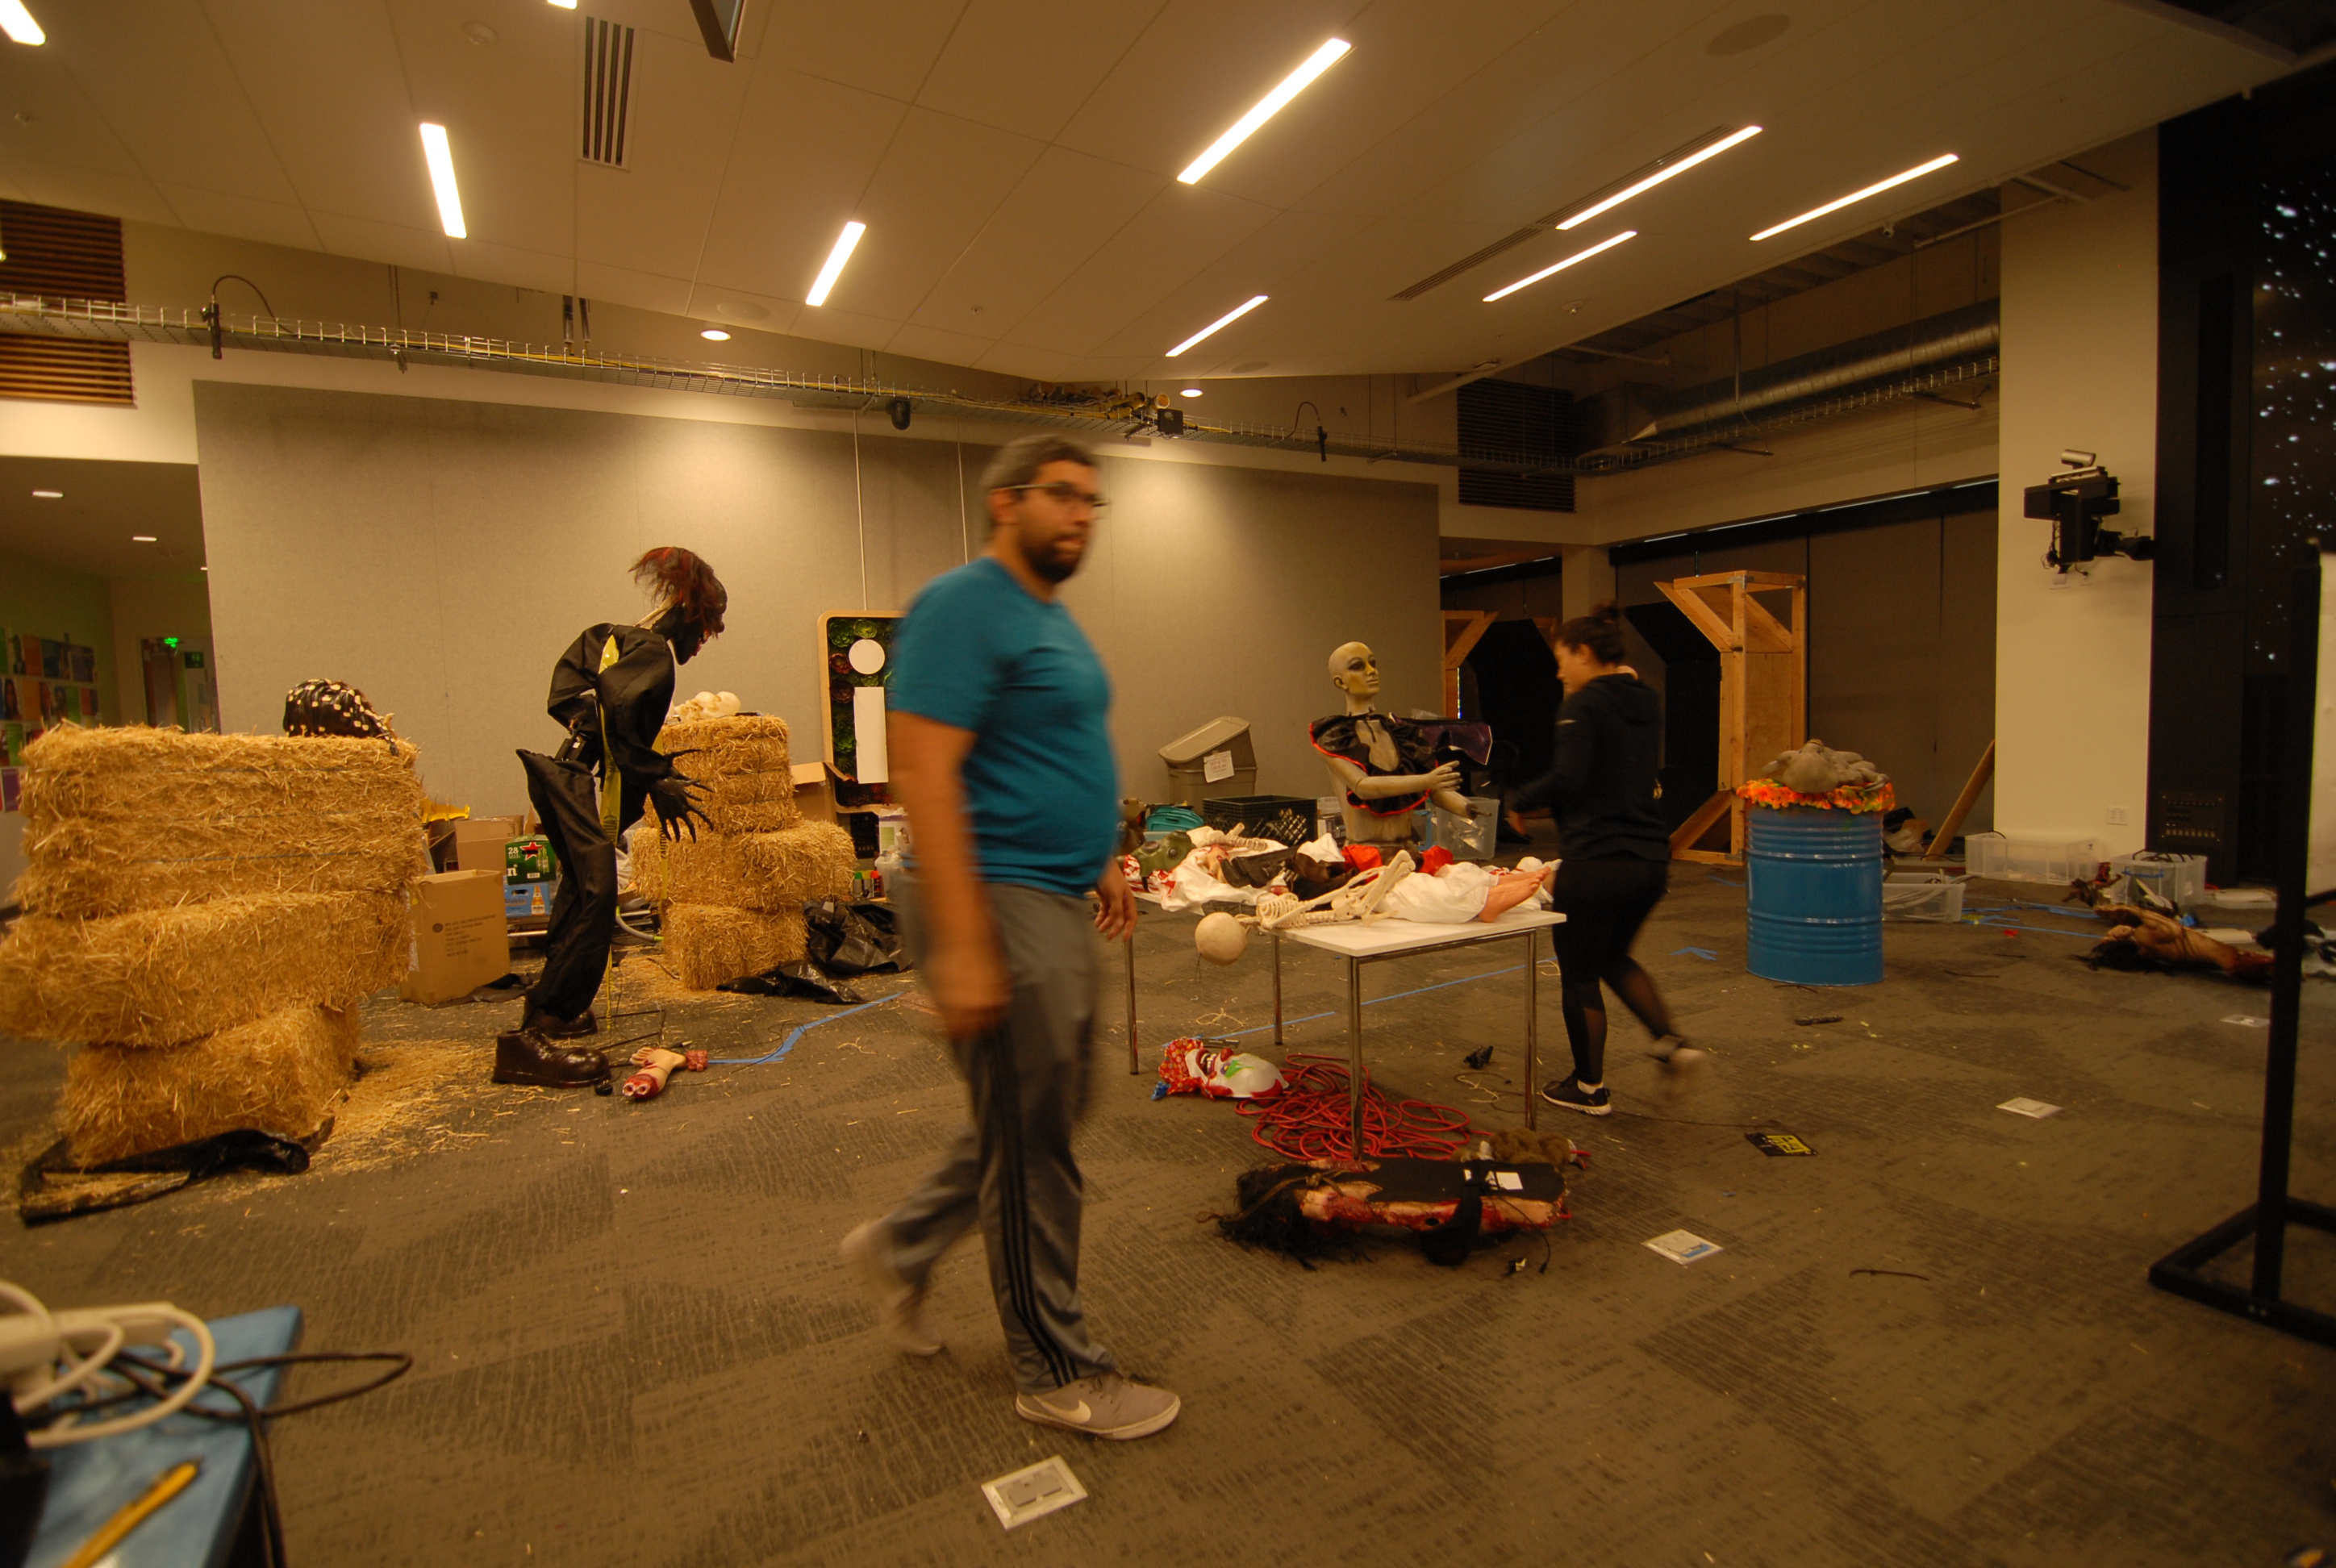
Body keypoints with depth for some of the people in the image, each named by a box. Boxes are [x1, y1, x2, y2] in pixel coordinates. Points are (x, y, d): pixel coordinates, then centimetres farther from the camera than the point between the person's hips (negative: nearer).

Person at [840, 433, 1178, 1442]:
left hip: (1058, 904, 10)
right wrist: (962, 944, -26)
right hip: (1001, 905, -10)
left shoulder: (1052, 617, 17)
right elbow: (923, 773, -22)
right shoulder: (964, 606, -15)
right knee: (1031, 1146, 4)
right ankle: (1058, 1375, 23)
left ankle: (900, 1248, 39)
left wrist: (1099, 858, 20)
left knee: (1042, 1118, 20)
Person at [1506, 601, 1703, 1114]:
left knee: (1579, 973, 9)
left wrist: (1520, 802, -9)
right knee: (1614, 956, 28)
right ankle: (1671, 1041, 13)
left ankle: (1590, 1088, 21)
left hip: (1596, 861, -8)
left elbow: (1568, 778, -24)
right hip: (1650, 858, 8)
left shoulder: (1584, 705, -13)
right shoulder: (1647, 703, 11)